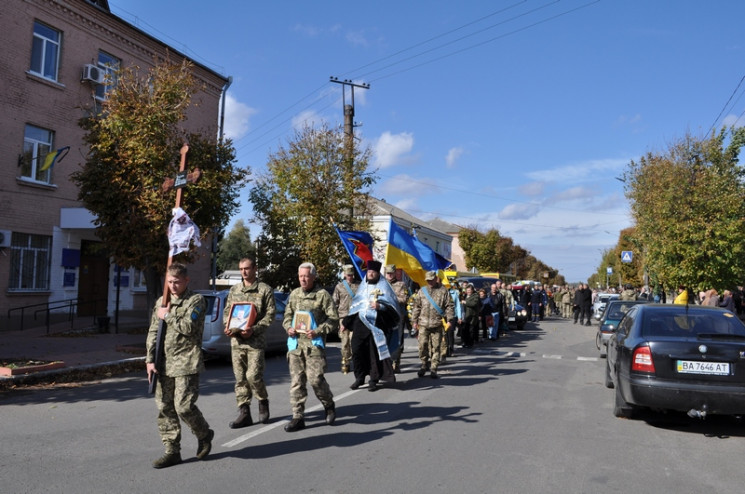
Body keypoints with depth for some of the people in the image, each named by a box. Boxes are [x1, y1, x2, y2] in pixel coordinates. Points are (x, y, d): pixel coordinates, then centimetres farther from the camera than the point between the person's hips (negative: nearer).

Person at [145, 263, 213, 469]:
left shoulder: (196, 301, -3)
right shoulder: (161, 302, 14)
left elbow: (188, 327, -18)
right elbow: (153, 333, 13)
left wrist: (167, 316, -6)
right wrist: (150, 360, 5)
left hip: (186, 363, -6)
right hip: (164, 364, 6)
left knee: (184, 406, -8)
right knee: (164, 408, 7)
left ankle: (204, 435, 19)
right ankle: (172, 451, 17)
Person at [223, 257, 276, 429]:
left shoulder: (265, 290, -1)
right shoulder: (234, 290, 14)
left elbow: (270, 314, -5)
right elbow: (226, 310, 15)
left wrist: (253, 329, -17)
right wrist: (228, 327, -5)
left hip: (256, 340, -4)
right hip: (236, 340, 5)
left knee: (253, 375, -9)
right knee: (240, 378, 5)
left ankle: (263, 402, 18)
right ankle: (244, 413, 13)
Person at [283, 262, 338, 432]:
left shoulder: (323, 294, -2)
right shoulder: (294, 294, 14)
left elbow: (333, 318, -2)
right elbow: (287, 316, 21)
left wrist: (318, 331, -14)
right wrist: (289, 327, 0)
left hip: (314, 343, -5)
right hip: (295, 342, 5)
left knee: (315, 378, -9)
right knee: (296, 380, 4)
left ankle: (329, 405, 19)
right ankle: (298, 417, 11)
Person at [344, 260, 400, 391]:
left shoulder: (383, 286, 4)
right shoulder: (362, 286, 19)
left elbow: (392, 304, -3)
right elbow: (355, 304, 27)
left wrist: (380, 306, -20)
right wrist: (347, 322, 23)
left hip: (376, 323, -4)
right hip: (360, 322, 4)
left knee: (374, 351, -4)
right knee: (357, 350, -2)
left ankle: (374, 380, 6)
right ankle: (360, 377, 11)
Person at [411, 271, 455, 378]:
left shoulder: (443, 291, 5)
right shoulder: (422, 291, 13)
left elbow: (449, 306, 4)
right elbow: (416, 307, 15)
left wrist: (449, 320, -5)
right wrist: (414, 321, 11)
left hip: (437, 324, -2)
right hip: (423, 324, 2)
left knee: (436, 347, 1)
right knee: (422, 345, 0)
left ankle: (433, 369, 10)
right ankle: (424, 365, 20)